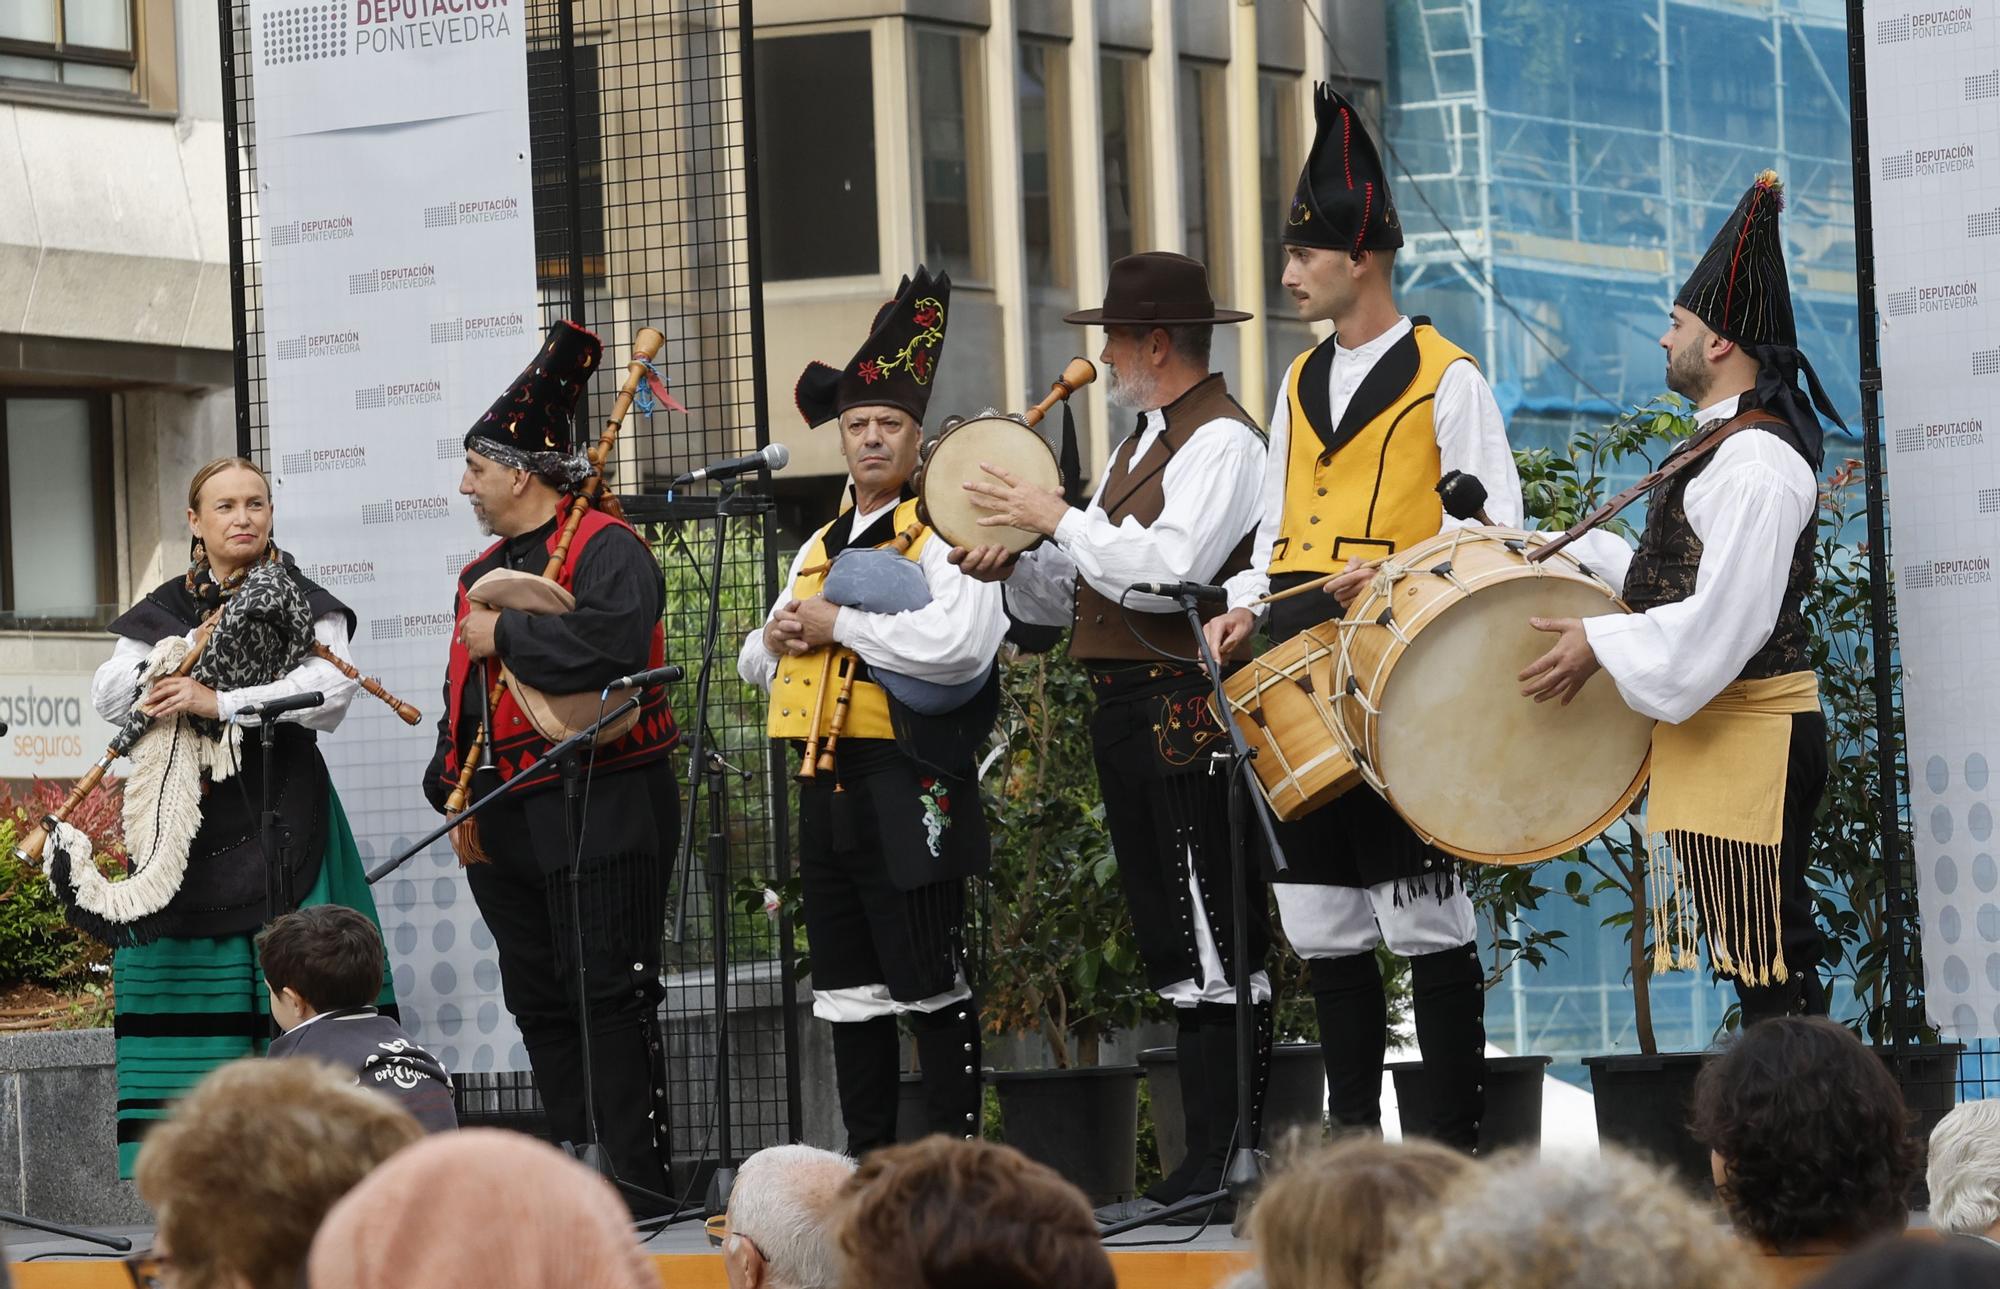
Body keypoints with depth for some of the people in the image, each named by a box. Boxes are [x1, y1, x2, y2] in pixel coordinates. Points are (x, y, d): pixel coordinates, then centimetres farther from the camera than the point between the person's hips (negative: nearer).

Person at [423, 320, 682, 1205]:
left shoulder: (606, 549, -8)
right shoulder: (484, 570, 19)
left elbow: (613, 639, -28)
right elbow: (462, 693, 24)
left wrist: (506, 636, -16)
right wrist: (453, 784, 8)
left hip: (598, 812, -9)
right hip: (504, 824, 9)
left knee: (610, 996, -7)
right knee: (539, 1002, 10)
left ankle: (638, 1185, -4)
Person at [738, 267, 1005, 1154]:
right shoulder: (818, 549, 20)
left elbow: (959, 642, -23)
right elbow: (757, 666, 28)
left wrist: (839, 626, -16)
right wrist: (777, 639, 4)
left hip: (907, 785, -8)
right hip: (827, 783, 8)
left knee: (930, 982, -5)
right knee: (850, 987, 10)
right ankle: (869, 1167, 15)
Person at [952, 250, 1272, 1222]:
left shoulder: (1220, 441, -9)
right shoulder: (1142, 442, 21)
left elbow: (1168, 574, -22)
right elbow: (1082, 594, 21)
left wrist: (1058, 519, -14)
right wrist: (1013, 569, 2)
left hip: (1188, 714, -10)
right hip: (1125, 715, 10)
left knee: (1216, 949, -9)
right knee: (1174, 948, 10)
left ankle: (1224, 1167, -11)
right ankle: (1205, 1167, 13)